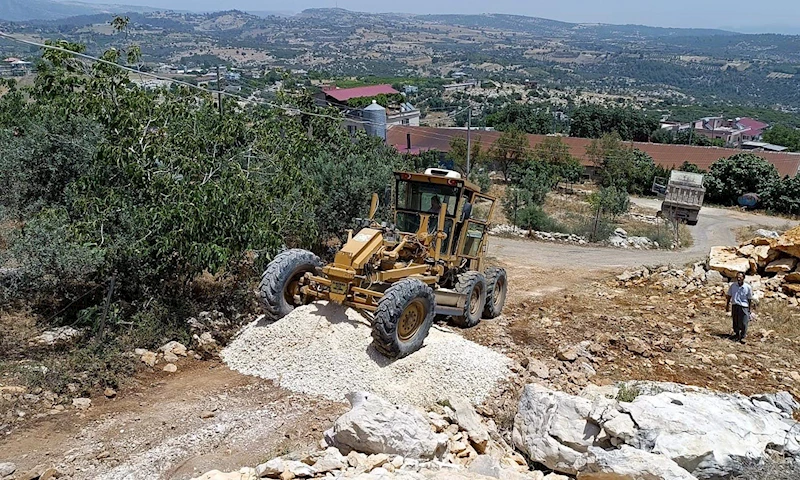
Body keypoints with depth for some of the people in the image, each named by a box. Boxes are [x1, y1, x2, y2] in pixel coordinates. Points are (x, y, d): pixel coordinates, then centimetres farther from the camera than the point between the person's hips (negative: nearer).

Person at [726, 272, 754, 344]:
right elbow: (729, 295, 11)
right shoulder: (733, 285, -1)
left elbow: (750, 299, 3)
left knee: (744, 323, -4)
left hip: (744, 306, -2)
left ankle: (742, 337, 8)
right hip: (735, 306, 2)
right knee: (735, 322, 10)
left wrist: (749, 309, 4)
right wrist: (727, 305, 12)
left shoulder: (748, 287, -6)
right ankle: (736, 334, 29)